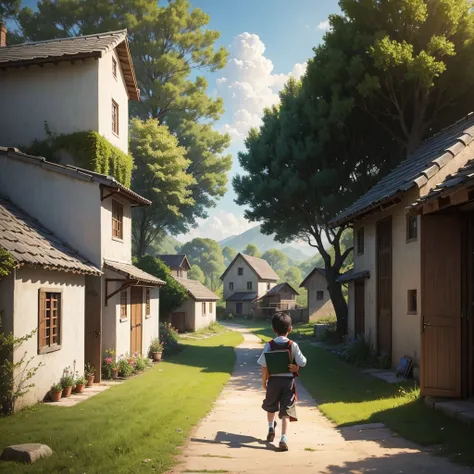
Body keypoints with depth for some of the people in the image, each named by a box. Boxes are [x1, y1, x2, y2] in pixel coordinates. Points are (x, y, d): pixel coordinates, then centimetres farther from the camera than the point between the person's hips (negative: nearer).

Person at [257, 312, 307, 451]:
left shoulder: (269, 345, -6)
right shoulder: (293, 345, -8)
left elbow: (264, 366, -7)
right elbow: (302, 363, -7)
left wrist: (264, 381, 4)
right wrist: (295, 368, 14)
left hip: (273, 380, 1)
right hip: (289, 380, -1)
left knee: (270, 406, 27)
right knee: (286, 410, -2)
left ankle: (271, 428, 42)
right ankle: (284, 438, -13)